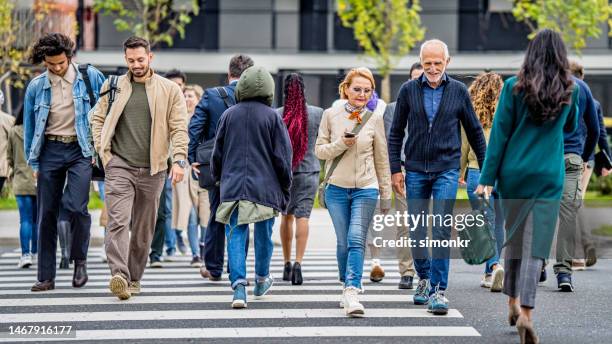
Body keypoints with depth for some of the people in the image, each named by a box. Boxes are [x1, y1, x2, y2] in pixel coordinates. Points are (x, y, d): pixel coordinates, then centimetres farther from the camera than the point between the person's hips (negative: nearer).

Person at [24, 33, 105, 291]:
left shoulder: (89, 77, -2)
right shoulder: (36, 86, 5)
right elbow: (30, 127, 12)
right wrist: (33, 162, 9)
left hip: (80, 149, -3)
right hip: (50, 151, 3)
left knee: (75, 207, -18)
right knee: (46, 214, 2)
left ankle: (80, 260, 6)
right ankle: (46, 277, 8)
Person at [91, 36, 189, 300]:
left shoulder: (169, 90, 4)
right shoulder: (113, 86, 8)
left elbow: (179, 128, 2)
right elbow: (97, 118, 14)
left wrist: (179, 160, -11)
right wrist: (102, 151, 2)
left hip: (151, 169, 1)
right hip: (119, 166, -1)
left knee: (144, 227, 9)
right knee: (118, 221, -16)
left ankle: (134, 278, 21)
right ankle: (119, 275, -27)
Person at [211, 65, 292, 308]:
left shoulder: (229, 115, 2)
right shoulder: (273, 117, -4)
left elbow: (217, 153, 9)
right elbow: (282, 157, -2)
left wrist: (218, 179, 25)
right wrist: (285, 190, 6)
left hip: (233, 186, 1)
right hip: (265, 188, -1)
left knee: (236, 235, -2)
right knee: (264, 235, 16)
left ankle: (238, 284, -19)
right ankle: (261, 281, 32)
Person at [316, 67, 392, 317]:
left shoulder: (374, 119, 2)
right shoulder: (331, 115, 2)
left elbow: (382, 159, 9)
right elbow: (319, 150, 4)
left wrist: (386, 195, 12)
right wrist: (341, 144, -16)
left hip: (365, 188, -1)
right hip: (337, 187, 1)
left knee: (356, 240, -15)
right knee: (343, 242, 6)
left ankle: (352, 294, -22)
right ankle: (348, 285, 27)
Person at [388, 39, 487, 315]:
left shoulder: (458, 91, 2)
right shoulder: (408, 90, 3)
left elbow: (474, 131, 10)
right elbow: (396, 133, 7)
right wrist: (396, 169, 0)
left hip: (447, 170, -2)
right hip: (416, 170, 2)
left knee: (442, 230, -11)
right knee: (417, 232, 7)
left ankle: (439, 290, -10)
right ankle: (424, 279, 27)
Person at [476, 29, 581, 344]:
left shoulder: (514, 86, -3)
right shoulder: (569, 90, 2)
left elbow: (499, 133, -4)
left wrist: (487, 177, -2)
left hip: (514, 173, 0)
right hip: (549, 176, 0)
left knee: (514, 238, 16)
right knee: (535, 245, -5)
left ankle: (513, 303, 24)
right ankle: (526, 312, -17)